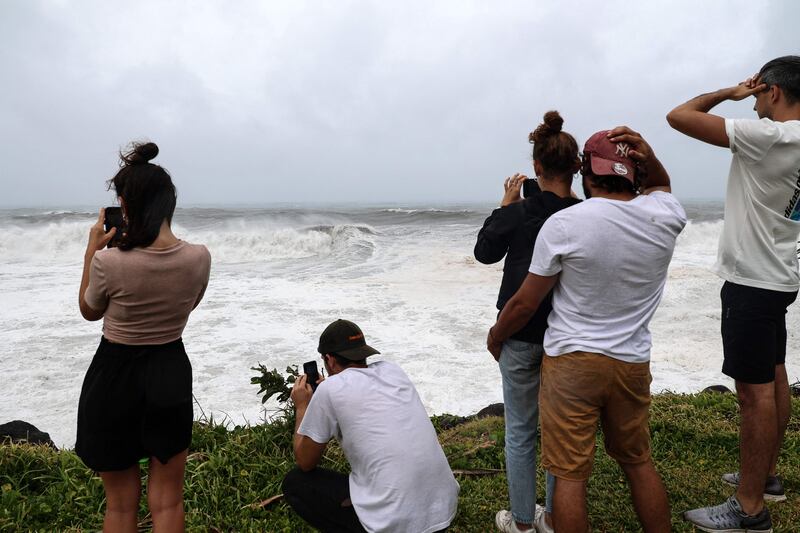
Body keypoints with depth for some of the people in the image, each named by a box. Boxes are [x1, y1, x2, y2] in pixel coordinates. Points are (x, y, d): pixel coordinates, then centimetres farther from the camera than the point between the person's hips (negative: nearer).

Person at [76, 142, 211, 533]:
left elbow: (89, 311, 0)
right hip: (170, 373, 2)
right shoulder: (199, 257, -13)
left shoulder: (108, 261, -22)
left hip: (114, 377, -2)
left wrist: (93, 248, 2)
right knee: (167, 500, 16)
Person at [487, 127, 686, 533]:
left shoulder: (563, 224, -15)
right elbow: (660, 184, 24)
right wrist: (648, 157, 2)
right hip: (632, 364, 5)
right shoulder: (664, 218, -3)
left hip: (571, 361, -4)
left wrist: (495, 335, 10)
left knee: (570, 474, 5)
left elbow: (525, 304, -9)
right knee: (638, 462, 23)